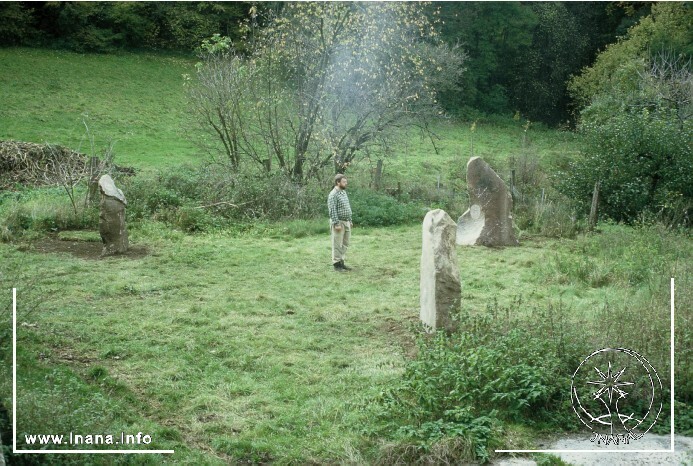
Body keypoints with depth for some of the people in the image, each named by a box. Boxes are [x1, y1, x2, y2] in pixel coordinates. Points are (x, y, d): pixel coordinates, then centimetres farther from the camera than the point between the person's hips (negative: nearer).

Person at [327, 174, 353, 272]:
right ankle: (336, 264, 3)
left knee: (345, 244, 12)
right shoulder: (333, 194, -15)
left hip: (346, 222, 9)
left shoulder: (344, 192, 13)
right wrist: (336, 224, -22)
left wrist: (350, 220, 18)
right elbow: (332, 210, -19)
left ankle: (341, 262, 20)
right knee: (337, 245, -3)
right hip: (339, 222, -9)